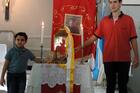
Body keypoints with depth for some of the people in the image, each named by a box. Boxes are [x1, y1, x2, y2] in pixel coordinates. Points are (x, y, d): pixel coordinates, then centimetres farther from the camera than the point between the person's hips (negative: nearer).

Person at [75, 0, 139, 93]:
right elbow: (95, 36, 8)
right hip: (108, 59, 2)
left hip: (124, 59, -2)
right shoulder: (104, 20, 6)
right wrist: (81, 46, 4)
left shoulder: (128, 19, 0)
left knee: (123, 85, 8)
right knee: (110, 85, 9)